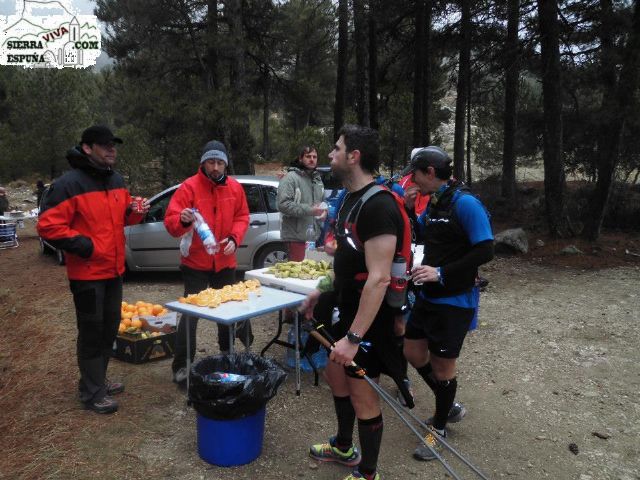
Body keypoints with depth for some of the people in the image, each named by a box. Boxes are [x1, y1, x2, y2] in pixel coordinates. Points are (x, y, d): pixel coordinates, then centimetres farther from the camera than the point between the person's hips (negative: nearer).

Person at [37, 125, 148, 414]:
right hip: (87, 273, -8)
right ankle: (92, 393, 15)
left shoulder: (116, 180, 8)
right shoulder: (69, 183, -17)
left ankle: (97, 379, 34)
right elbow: (48, 226, -18)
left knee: (109, 328, 17)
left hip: (114, 270, 8)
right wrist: (84, 246, -21)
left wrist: (135, 213, -1)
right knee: (92, 332, 1)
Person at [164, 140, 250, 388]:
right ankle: (181, 367, 10)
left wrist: (234, 239, -10)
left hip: (225, 262, 5)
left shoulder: (235, 187, 2)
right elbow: (170, 222, -16)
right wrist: (182, 220, -38)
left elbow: (242, 217, 8)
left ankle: (227, 353, 40)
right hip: (195, 263, -5)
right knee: (191, 314, -1)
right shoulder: (189, 187, -13)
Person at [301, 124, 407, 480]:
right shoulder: (352, 197, 7)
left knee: (362, 394, 4)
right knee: (335, 374, 23)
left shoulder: (378, 205, -25)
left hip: (369, 318, -10)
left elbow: (379, 278, -29)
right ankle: (344, 447, 45)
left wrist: (355, 336, -30)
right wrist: (321, 292, 19)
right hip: (346, 307, 10)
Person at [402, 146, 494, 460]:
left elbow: (485, 251, -22)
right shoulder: (432, 203, 6)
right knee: (413, 353, 15)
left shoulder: (465, 203, -18)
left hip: (454, 301, -8)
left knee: (441, 366, 4)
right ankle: (449, 406, 38)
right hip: (427, 296, 8)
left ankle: (439, 429, 27)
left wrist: (441, 273, -25)